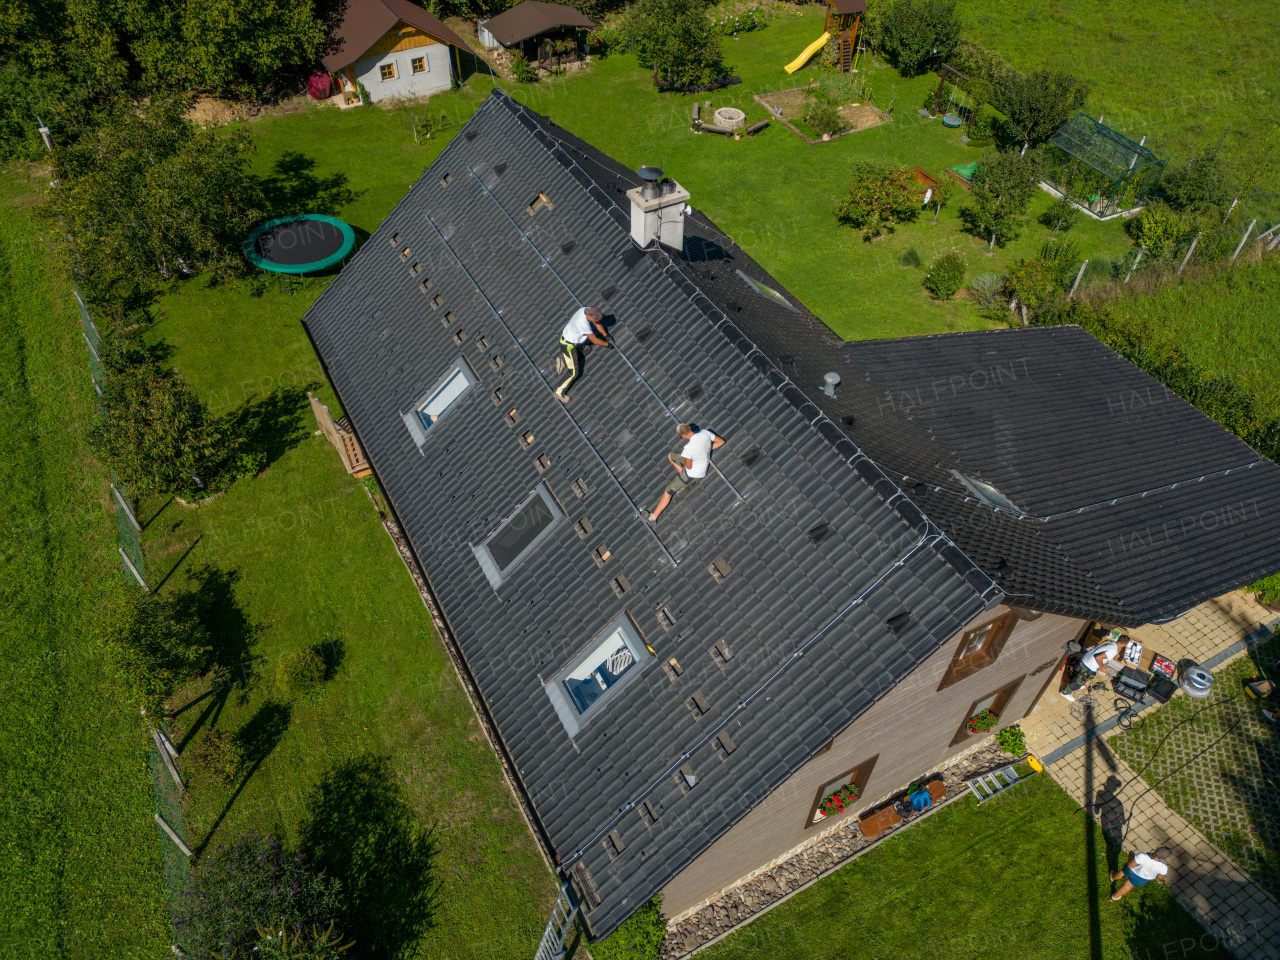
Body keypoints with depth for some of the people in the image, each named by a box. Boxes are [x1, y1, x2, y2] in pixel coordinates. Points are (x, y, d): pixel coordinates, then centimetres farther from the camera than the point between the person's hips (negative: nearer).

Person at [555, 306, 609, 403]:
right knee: (574, 373, 0)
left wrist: (606, 336, 5)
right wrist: (607, 344, -12)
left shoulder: (588, 310, -15)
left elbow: (597, 323, 5)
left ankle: (563, 362, 34)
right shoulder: (583, 324, -39)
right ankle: (559, 392, 12)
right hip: (568, 345, -9)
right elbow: (595, 340, -27)